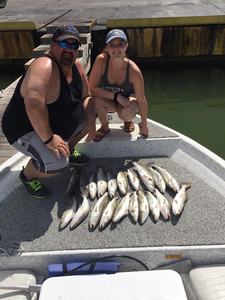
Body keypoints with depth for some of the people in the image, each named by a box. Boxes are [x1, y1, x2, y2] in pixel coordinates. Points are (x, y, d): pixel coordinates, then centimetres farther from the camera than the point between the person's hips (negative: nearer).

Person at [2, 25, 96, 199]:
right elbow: (33, 104, -42)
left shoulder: (77, 66, -1)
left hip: (59, 126, 9)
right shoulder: (45, 67, -29)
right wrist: (49, 139, -36)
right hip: (27, 131, -9)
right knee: (57, 164, -31)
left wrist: (90, 120, -11)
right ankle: (28, 175, 4)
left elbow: (86, 96, 6)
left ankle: (69, 151, 26)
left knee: (91, 112, 14)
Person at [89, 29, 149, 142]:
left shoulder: (134, 71, -29)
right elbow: (92, 88, -26)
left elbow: (141, 100, -19)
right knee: (96, 100, -32)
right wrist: (116, 96, -33)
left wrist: (144, 126, -11)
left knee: (125, 114, -35)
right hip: (108, 100, 1)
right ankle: (104, 127, 0)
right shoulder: (101, 61, -27)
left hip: (128, 98, -1)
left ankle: (128, 121, 8)